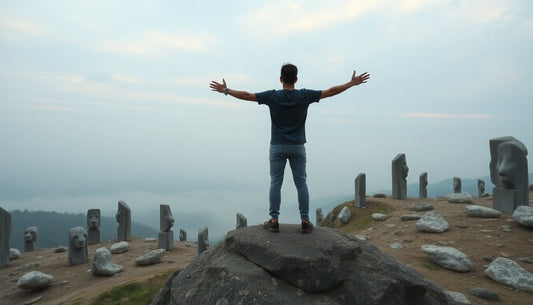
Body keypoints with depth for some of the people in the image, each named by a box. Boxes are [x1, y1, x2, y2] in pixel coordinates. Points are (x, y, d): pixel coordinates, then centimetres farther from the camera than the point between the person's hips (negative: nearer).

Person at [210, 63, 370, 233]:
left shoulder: (272, 96, -5)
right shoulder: (304, 96, -4)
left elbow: (246, 95, 0)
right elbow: (331, 92, 2)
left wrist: (225, 90, 13)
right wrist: (352, 83, 14)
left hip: (277, 147, 0)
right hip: (298, 147, 1)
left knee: (275, 184, 5)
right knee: (301, 184, 6)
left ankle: (274, 221, 8)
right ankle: (305, 221, 10)